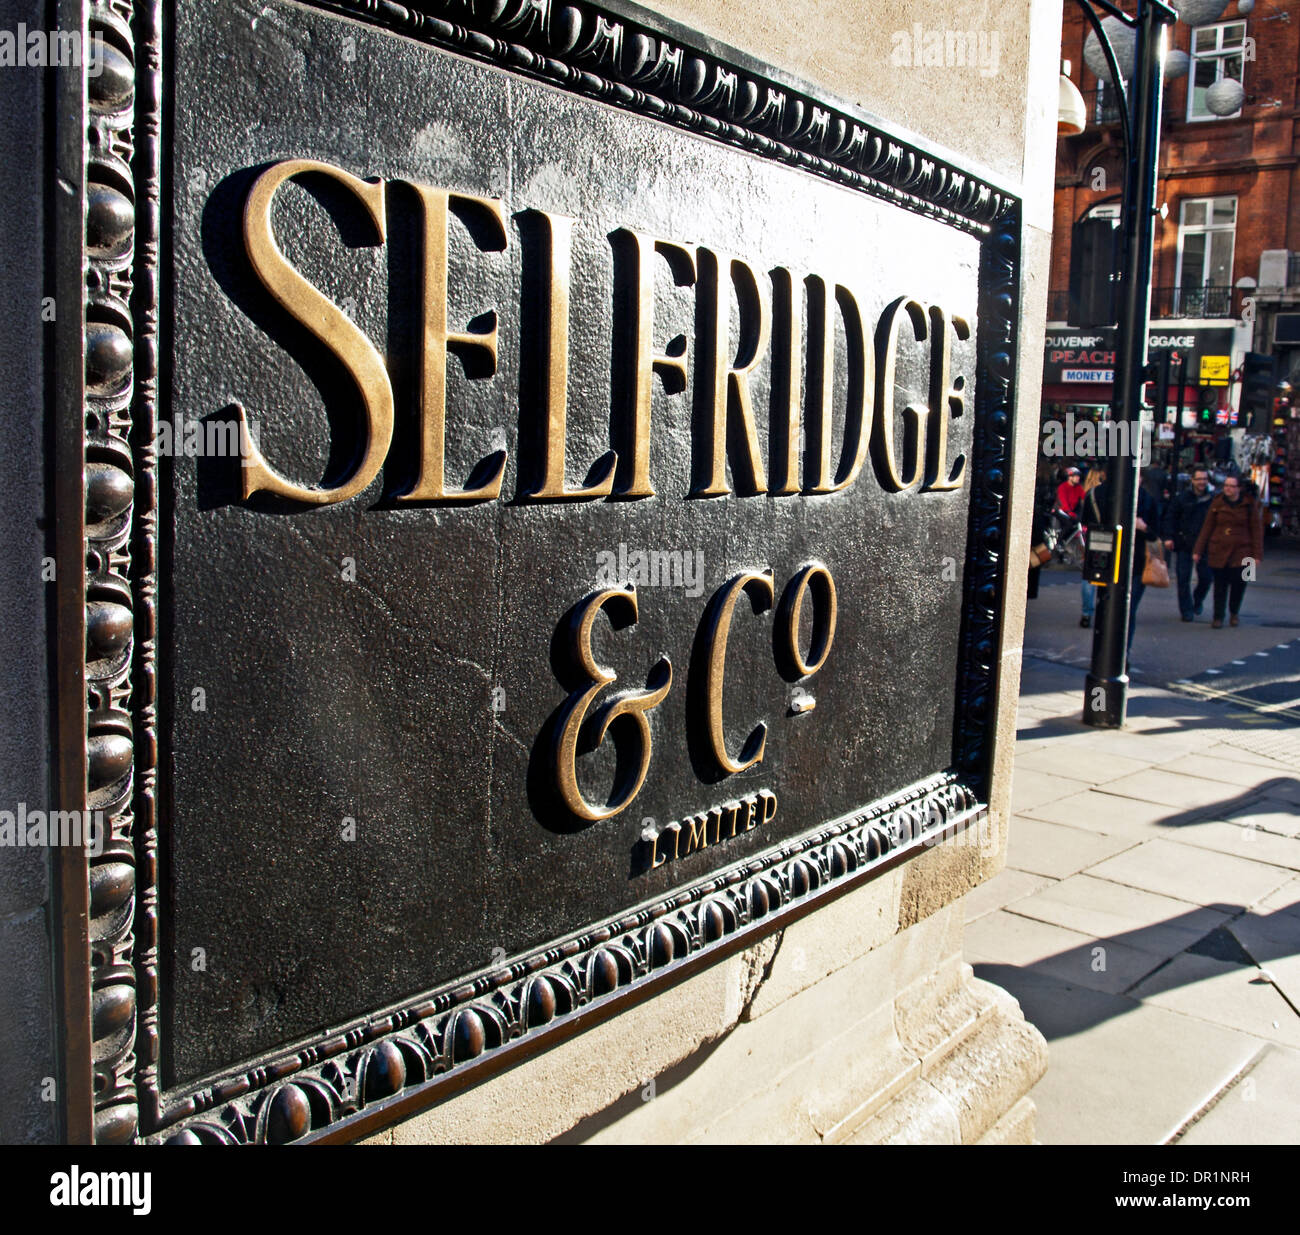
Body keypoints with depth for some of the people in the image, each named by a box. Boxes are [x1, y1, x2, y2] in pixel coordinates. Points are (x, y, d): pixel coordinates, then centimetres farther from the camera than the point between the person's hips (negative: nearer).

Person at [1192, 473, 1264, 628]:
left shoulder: (1249, 505, 0)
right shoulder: (1217, 503, 3)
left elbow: (1257, 530, 2)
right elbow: (1207, 528, 6)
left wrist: (1257, 554, -3)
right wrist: (1198, 550, 4)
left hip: (1241, 551, -1)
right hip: (1219, 551, 1)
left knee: (1239, 583, 0)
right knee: (1220, 585, 3)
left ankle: (1234, 613, 25)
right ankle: (1218, 617, 15)